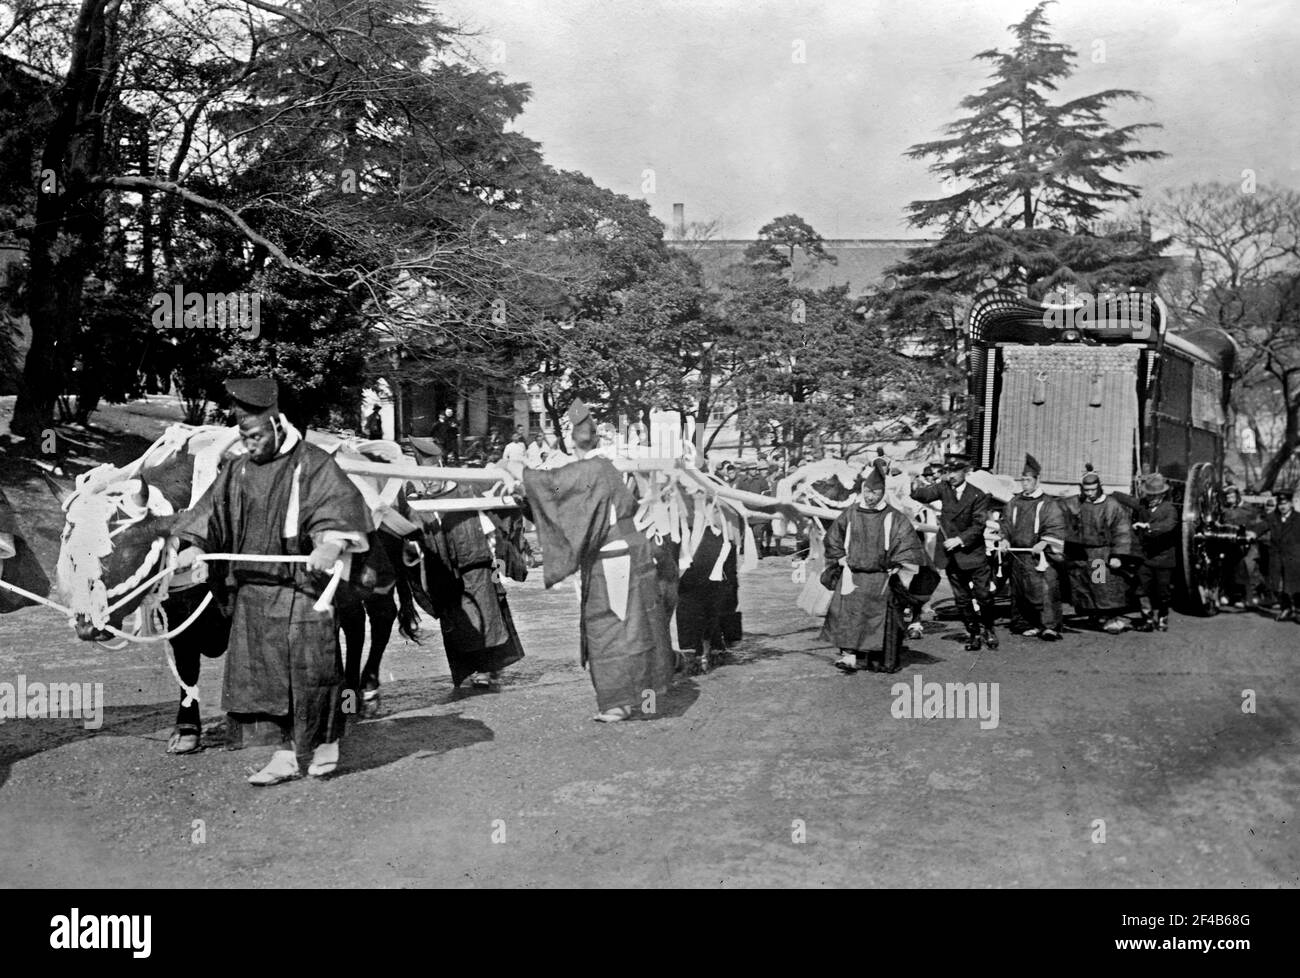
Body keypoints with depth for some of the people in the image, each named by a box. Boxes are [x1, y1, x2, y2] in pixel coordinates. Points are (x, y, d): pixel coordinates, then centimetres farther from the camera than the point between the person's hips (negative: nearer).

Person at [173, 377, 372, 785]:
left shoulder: (313, 463, -6)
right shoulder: (237, 470, 13)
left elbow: (342, 503, -20)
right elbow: (212, 511, 10)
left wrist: (332, 542, -38)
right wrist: (194, 546, -9)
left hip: (300, 584, -5)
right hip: (252, 587, 5)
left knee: (309, 669, 0)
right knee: (268, 675, 6)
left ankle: (324, 743, 19)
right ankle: (289, 751, 15)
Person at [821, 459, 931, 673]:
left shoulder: (893, 518, -3)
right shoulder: (849, 515, 3)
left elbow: (909, 544, -4)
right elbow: (832, 539, 16)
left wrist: (897, 566, -9)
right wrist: (840, 558, 7)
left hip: (881, 579, -1)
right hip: (852, 577, 1)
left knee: (882, 620, 1)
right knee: (848, 615, -11)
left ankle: (880, 661, 11)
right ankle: (849, 655, -13)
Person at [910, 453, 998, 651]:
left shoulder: (978, 495, -7)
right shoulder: (943, 488, 2)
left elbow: (978, 526, -11)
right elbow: (925, 495, -16)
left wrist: (959, 540, -22)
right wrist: (916, 488, -38)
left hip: (973, 553, -3)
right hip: (950, 555, 3)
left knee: (984, 595, -1)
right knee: (962, 599, 10)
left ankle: (988, 629, 22)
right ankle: (972, 633, 23)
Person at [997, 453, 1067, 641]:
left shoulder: (1049, 504, -2)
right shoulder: (1014, 503, 13)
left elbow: (1056, 528, -8)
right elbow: (1006, 523, 16)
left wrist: (1043, 542, -21)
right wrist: (1004, 539, -2)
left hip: (1040, 555, -5)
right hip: (1018, 556, 5)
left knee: (1045, 590, -12)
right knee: (1020, 592, 8)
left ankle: (1050, 627, -13)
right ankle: (1026, 625, 18)